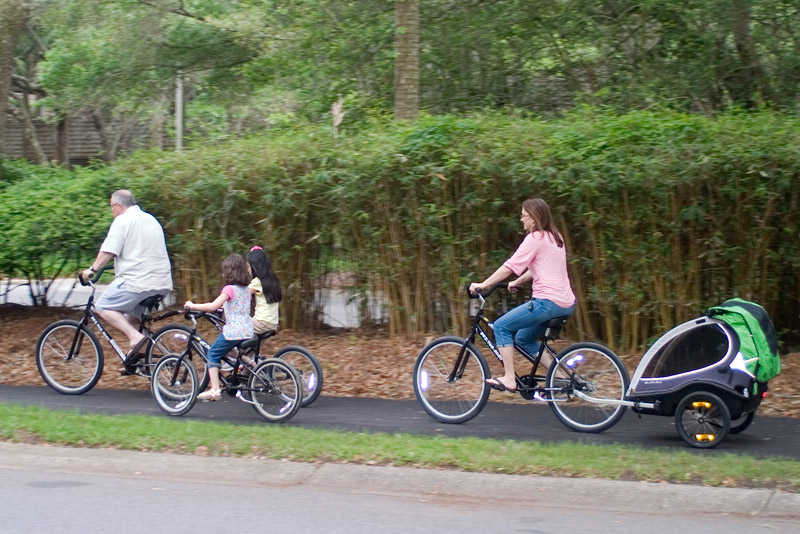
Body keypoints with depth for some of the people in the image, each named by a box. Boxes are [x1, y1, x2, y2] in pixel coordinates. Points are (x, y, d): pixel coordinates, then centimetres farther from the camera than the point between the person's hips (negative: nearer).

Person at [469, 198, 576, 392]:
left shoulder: (535, 238, -9)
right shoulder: (554, 237, 19)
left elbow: (510, 266, -12)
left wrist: (483, 285, -7)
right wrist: (516, 283, 27)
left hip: (547, 301, -10)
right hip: (566, 304, 10)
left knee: (501, 326, -1)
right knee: (523, 338, 22)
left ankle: (509, 378, -5)